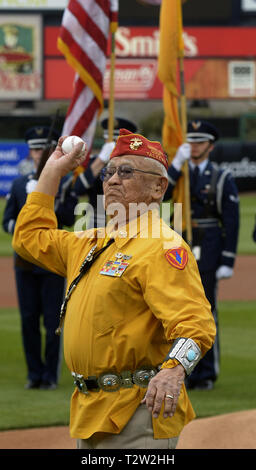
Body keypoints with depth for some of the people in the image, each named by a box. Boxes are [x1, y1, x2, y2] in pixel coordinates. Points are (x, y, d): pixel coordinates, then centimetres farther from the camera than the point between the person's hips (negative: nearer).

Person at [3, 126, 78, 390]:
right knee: (29, 319, 4)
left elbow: (70, 219, -9)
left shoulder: (64, 183, 2)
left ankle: (51, 375, 4)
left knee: (53, 320, -4)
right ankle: (34, 373, 13)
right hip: (25, 259, 3)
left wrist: (51, 199, -22)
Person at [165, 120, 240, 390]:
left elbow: (231, 223, -2)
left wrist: (228, 262, -9)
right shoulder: (176, 175, 10)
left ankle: (207, 375, 5)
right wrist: (177, 163, -17)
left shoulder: (222, 179, 1)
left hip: (207, 255, -3)